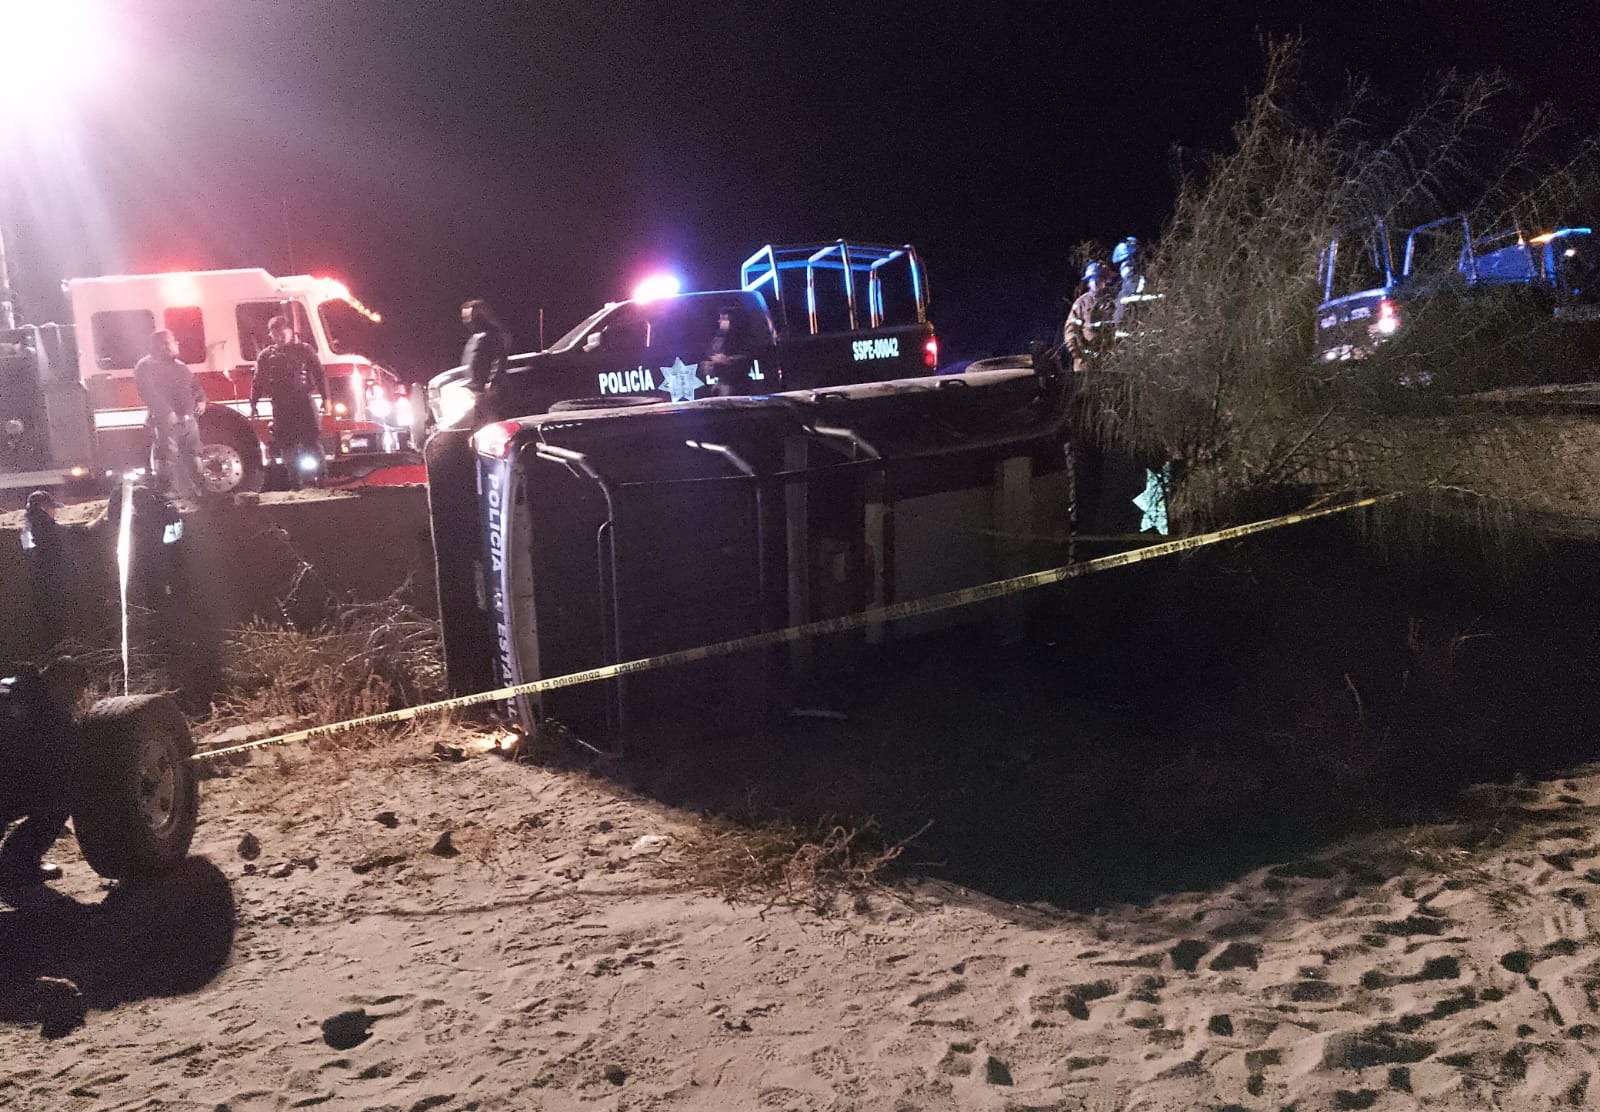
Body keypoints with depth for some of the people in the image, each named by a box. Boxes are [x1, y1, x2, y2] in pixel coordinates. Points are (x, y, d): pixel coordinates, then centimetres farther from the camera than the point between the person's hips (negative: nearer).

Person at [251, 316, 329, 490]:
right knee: (287, 446, 1)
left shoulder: (304, 349, 8)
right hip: (281, 407, 2)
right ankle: (295, 483, 7)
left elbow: (320, 374, 4)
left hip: (304, 402, -2)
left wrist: (325, 399, -3)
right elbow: (258, 382, 14)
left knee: (312, 442, -6)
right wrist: (253, 404, 8)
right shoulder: (265, 355, 13)